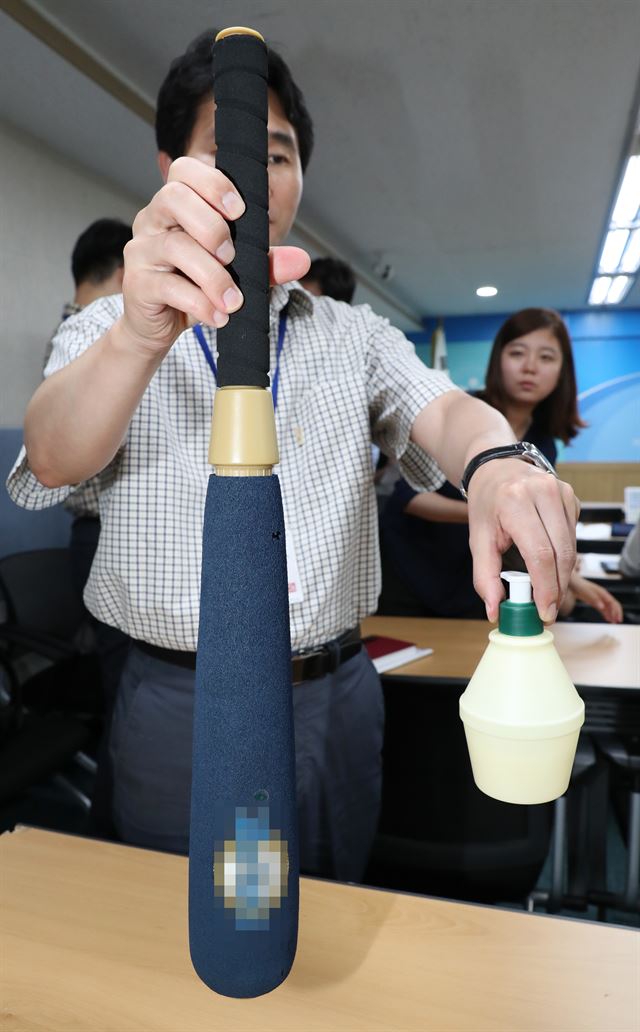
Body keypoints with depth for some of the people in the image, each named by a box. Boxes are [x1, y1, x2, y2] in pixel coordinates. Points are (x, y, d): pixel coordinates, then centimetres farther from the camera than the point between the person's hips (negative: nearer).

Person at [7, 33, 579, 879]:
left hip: (337, 701, 3)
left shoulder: (355, 335, 7)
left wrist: (497, 461, -34)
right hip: (179, 708, -2)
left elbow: (441, 412, -10)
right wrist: (140, 335, -40)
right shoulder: (111, 331, -1)